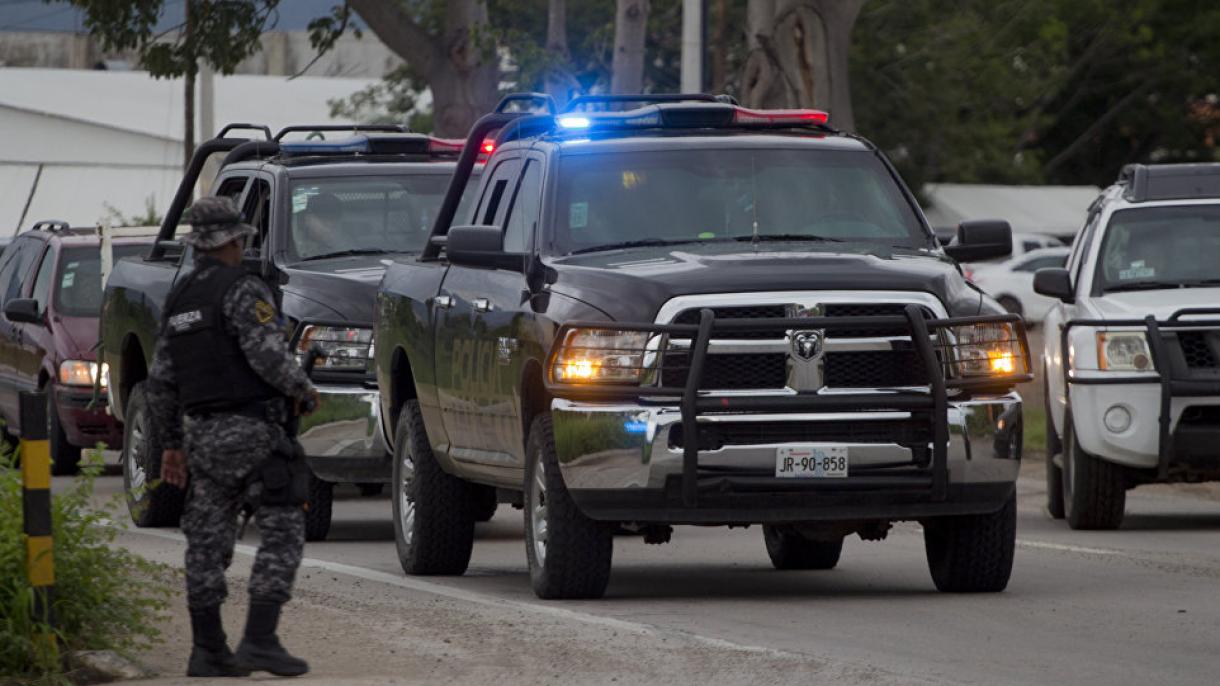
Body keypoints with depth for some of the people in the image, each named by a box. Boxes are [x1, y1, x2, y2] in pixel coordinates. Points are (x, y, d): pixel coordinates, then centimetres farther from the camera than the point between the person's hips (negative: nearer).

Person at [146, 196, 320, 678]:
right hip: (250, 430, -8)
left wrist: (171, 444, 23)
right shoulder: (243, 291, -10)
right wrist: (304, 391, -3)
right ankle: (260, 640, -15)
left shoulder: (180, 299, 14)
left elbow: (160, 381, 16)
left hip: (202, 434, 8)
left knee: (208, 541, 10)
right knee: (282, 533, -5)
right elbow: (268, 354, -22)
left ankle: (207, 649, 10)